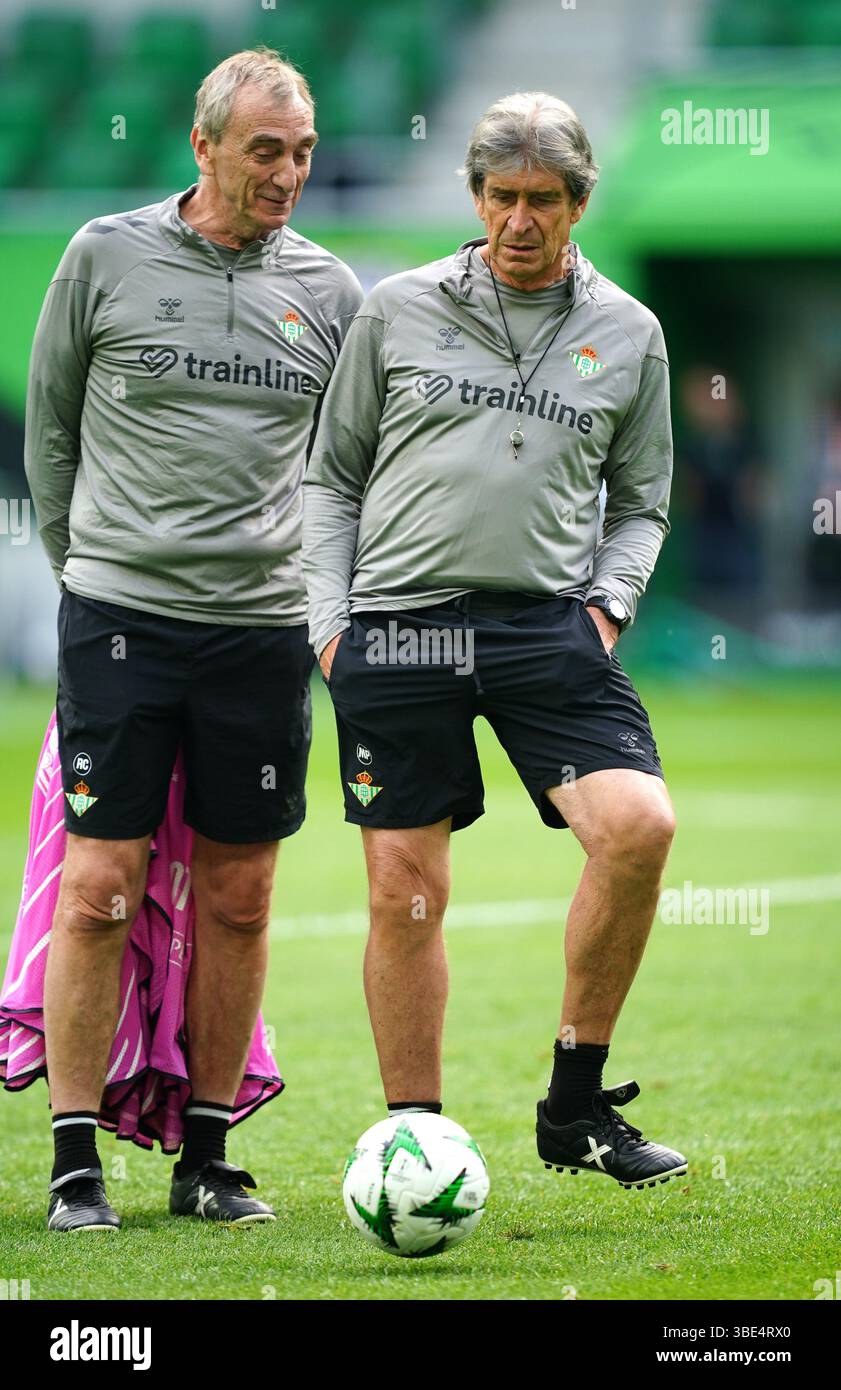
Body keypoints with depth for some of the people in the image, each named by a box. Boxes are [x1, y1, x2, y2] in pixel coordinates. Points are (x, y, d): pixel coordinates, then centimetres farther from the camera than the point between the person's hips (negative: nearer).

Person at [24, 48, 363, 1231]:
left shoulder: (329, 290, 8)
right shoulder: (107, 257, 1)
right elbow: (48, 425, 10)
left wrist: (313, 585, 13)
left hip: (264, 624, 3)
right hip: (120, 615, -3)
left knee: (239, 899, 5)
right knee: (100, 888, -6)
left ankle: (207, 1154, 15)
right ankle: (76, 1163, 0)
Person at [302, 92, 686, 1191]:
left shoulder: (627, 333, 11)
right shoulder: (398, 310, 7)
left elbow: (640, 501, 19)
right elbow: (333, 474, 13)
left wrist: (608, 603, 2)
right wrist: (330, 618, 4)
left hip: (547, 625, 1)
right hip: (397, 623, 0)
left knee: (638, 824, -20)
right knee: (406, 892, -1)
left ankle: (576, 1103, -6)